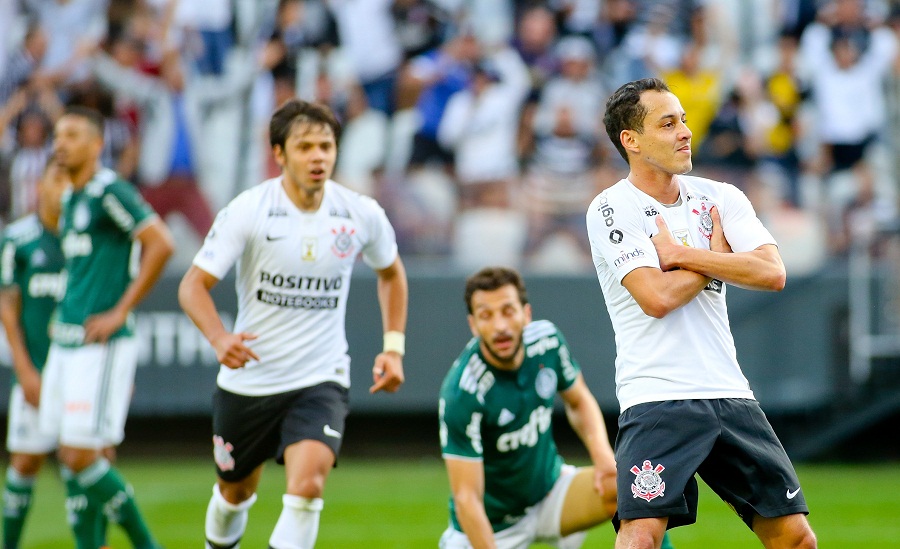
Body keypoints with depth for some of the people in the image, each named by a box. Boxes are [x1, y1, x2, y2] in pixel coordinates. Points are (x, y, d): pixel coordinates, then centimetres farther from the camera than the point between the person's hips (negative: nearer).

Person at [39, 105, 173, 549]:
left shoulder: (109, 192, -11)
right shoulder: (70, 200, 16)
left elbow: (161, 245, -19)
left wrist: (120, 312, -17)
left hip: (101, 346, -9)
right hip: (65, 345, 9)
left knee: (82, 457, -11)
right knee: (70, 460, 6)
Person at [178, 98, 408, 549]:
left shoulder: (361, 215, -6)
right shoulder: (248, 211, -13)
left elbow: (390, 271, 16)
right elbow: (193, 284, -12)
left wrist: (393, 347, 6)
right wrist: (219, 338, -32)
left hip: (321, 380, 0)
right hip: (249, 377, 0)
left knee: (307, 482, -25)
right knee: (236, 491, 18)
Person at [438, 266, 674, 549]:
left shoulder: (547, 340, -12)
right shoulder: (462, 392, -29)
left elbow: (579, 401, 8)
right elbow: (466, 497, -27)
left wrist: (603, 456, -11)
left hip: (551, 486, 3)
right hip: (491, 521, -3)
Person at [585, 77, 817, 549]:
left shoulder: (721, 197, 11)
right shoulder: (611, 209, -4)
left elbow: (772, 273, -4)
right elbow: (657, 297, -16)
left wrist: (682, 254, -11)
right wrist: (717, 254, -1)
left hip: (729, 395, 6)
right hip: (656, 399, -6)